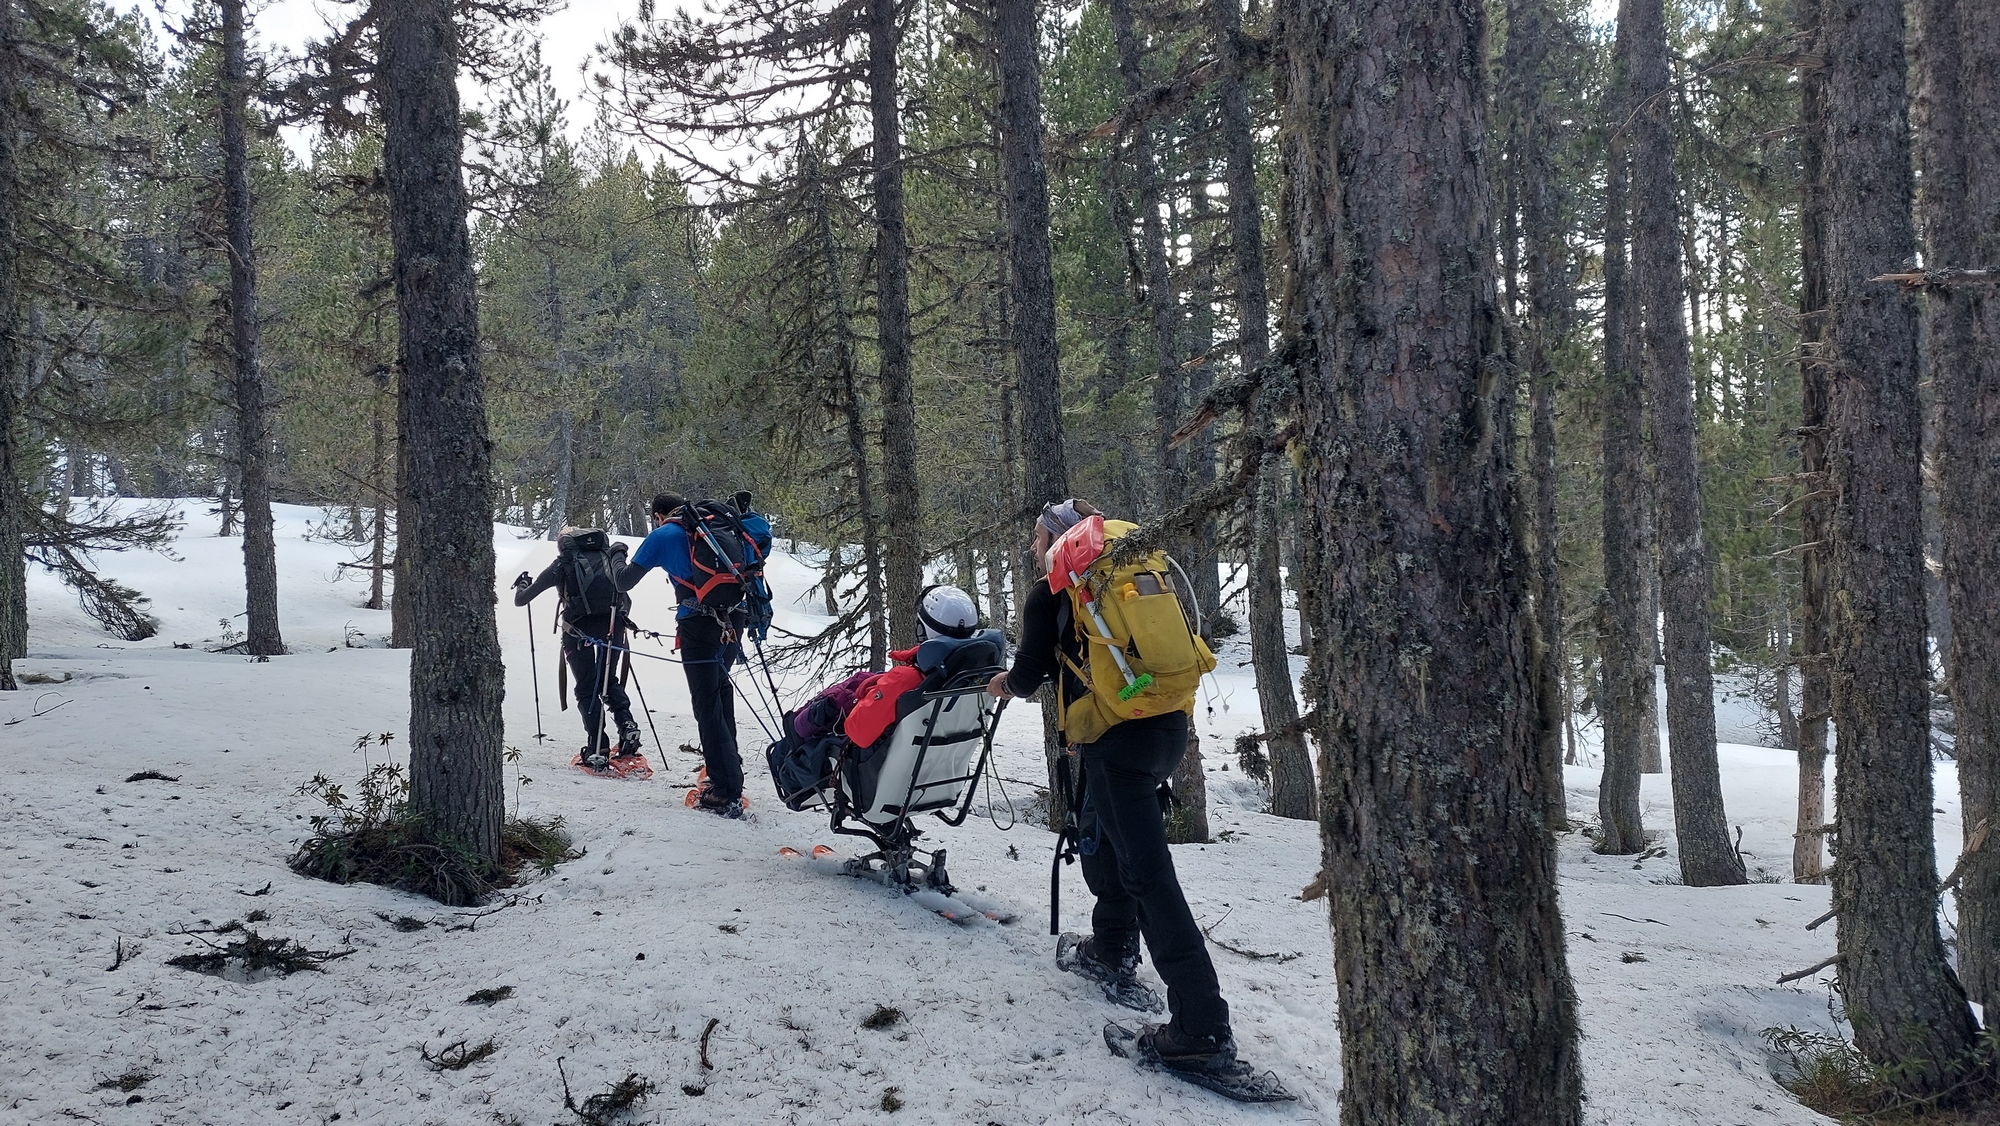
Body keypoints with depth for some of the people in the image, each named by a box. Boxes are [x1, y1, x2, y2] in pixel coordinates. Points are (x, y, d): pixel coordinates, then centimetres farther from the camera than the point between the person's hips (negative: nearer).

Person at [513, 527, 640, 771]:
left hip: (579, 626, -2)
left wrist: (522, 585, 43)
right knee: (608, 680, 21)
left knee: (587, 688, 9)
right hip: (613, 623, 2)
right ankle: (626, 724, -4)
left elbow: (521, 600, 21)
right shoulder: (610, 553, 22)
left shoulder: (561, 564, 17)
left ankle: (598, 750, -3)